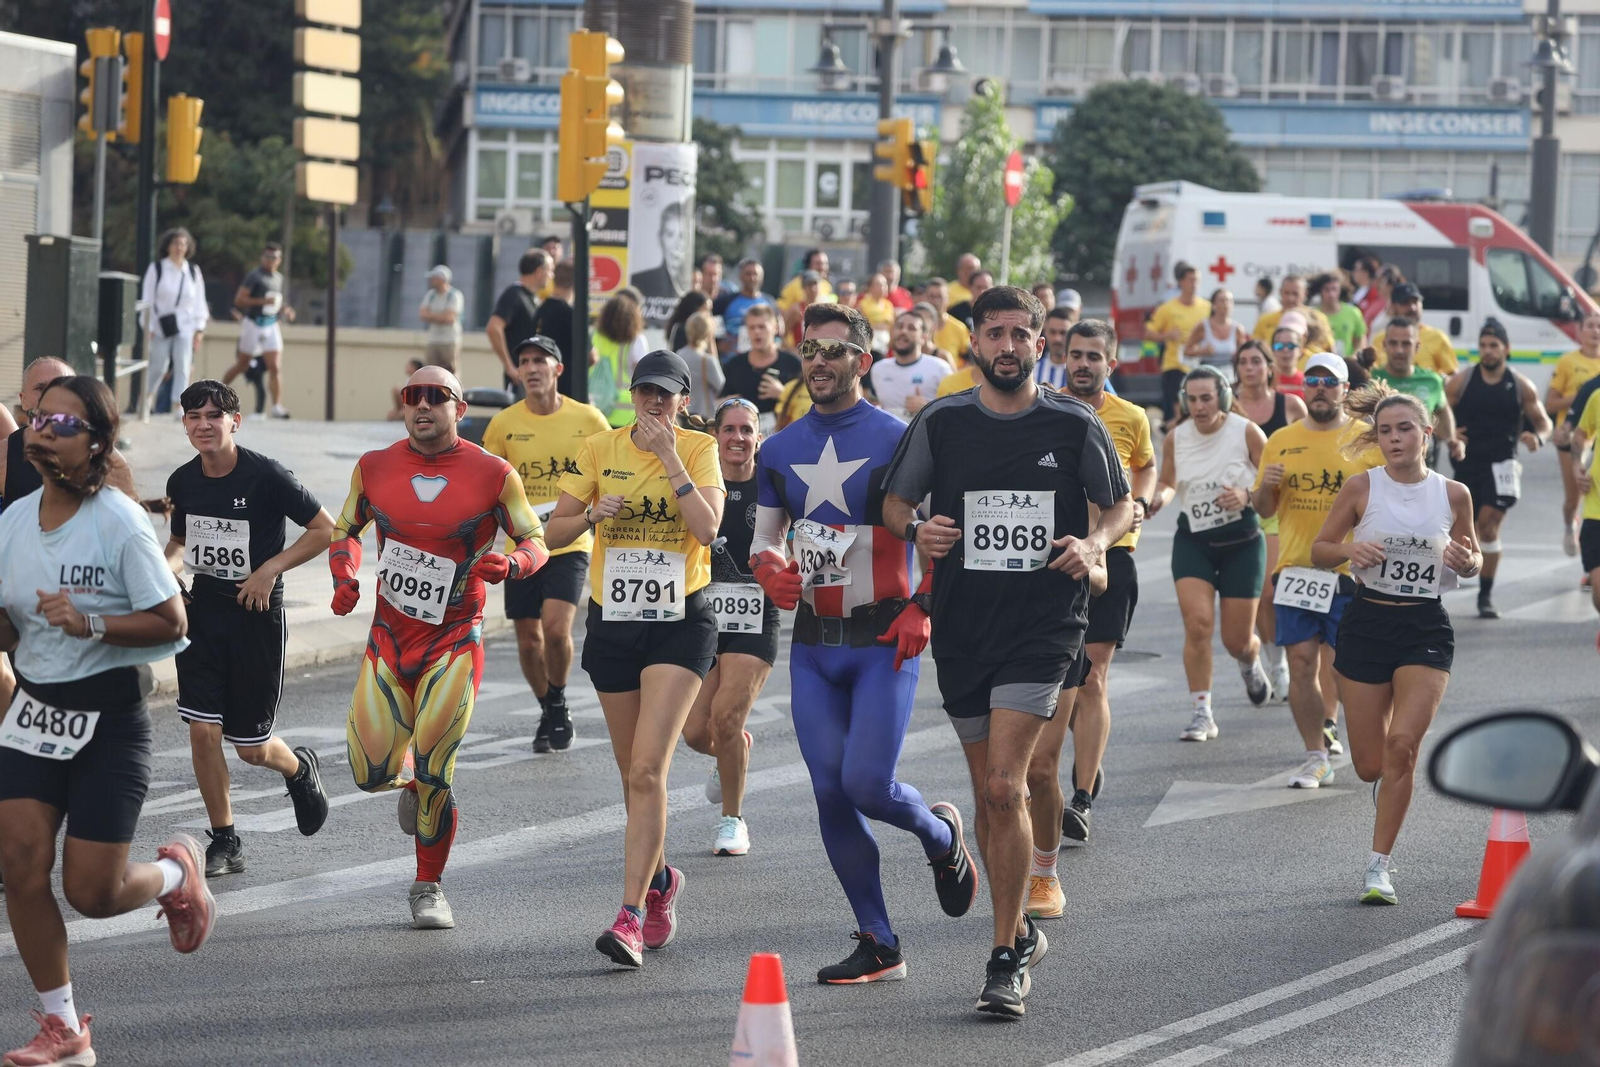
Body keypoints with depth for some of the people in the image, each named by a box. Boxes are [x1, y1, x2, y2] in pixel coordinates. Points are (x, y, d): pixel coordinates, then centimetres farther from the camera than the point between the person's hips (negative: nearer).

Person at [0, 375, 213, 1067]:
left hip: (110, 718, -5)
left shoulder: (119, 523, -14)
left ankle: (175, 873, 31)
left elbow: (171, 622, -14)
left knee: (91, 893, -5)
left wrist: (89, 623, -26)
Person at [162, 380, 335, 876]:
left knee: (251, 748, 3)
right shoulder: (182, 482, 0)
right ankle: (224, 842, 7)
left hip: (257, 614, -4)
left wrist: (271, 569, -17)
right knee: (203, 729, -7)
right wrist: (169, 567, -3)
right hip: (202, 609, 4)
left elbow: (326, 529, -10)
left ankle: (299, 769, 39)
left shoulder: (266, 476, -15)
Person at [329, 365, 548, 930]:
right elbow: (346, 531, 16)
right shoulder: (374, 467, 2)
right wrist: (344, 576, -5)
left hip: (454, 641, -3)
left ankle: (428, 889, 11)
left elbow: (537, 544, 1)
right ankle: (411, 781, 34)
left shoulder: (493, 474, -6)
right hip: (388, 635, 3)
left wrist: (510, 564, -22)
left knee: (433, 773, -9)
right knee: (372, 772, -4)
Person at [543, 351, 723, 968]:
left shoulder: (699, 449, -4)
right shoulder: (600, 450, 3)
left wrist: (670, 458, -19)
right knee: (633, 774, 12)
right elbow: (554, 534, 5)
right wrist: (591, 516, -15)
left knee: (647, 770, -17)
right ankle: (660, 879, 38)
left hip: (680, 623, -4)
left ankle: (631, 916, -18)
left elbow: (707, 528, -18)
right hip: (613, 622, 4)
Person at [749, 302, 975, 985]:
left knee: (867, 782, -14)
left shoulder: (897, 440, -6)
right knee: (831, 794, 1)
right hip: (813, 641, 5)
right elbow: (763, 536, 16)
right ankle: (879, 946, 9)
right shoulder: (780, 450, 10)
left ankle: (942, 837, 22)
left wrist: (922, 607, -14)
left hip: (883, 639, -5)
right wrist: (768, 566, -7)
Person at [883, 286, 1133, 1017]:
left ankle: (1006, 958, -9)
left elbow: (1121, 505, 12)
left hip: (1044, 627, -3)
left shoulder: (1075, 426, 0)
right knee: (990, 794, 11)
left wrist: (1097, 543, -9)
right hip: (962, 626, 3)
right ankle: (1020, 934, 30)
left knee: (1005, 788, -15)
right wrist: (917, 530, -10)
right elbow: (895, 501, 13)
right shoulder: (941, 423, 3)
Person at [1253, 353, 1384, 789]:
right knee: (1301, 663, -2)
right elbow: (1263, 508, 16)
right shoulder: (1282, 441, 11)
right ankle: (1316, 757, 5)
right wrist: (1265, 487, -5)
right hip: (1294, 569, 2)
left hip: (1350, 573, -2)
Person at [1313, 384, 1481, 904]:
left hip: (1426, 630, 0)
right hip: (1367, 625, 1)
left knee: (1402, 744, -18)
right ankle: (1398, 780, 41)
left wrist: (1467, 560, -9)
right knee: (1370, 765, 1)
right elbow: (1319, 549, 5)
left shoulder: (1453, 494, 1)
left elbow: (1473, 560, 15)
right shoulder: (1361, 487, -2)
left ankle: (1380, 866, -8)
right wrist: (1351, 551, -16)